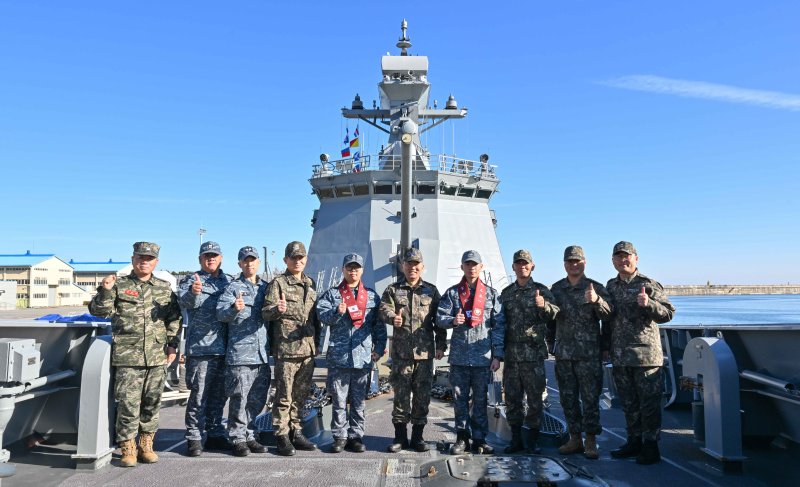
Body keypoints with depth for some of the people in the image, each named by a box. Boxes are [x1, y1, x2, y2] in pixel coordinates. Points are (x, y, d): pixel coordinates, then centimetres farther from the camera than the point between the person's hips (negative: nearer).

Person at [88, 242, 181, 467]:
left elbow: (174, 319, 15)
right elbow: (98, 311, -1)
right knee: (128, 403, -3)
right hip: (127, 356, -3)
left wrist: (173, 344, 7)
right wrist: (105, 291, -17)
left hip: (157, 356, 3)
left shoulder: (165, 289, 12)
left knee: (152, 403, 10)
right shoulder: (119, 285, 5)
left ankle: (146, 445, 23)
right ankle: (127, 448, 10)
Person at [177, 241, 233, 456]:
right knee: (199, 395, -2)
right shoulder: (191, 280, 0)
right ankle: (193, 438, 9)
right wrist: (192, 292, -40)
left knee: (218, 394, 13)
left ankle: (215, 434, 24)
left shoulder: (228, 282, 15)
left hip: (224, 347, 5)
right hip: (200, 347, -5)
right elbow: (184, 302, -19)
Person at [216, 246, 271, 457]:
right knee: (239, 398, -1)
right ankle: (238, 439, 12)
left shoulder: (266, 287, 15)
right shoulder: (233, 287, 0)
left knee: (258, 399, 11)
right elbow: (220, 313, -13)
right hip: (240, 352, -5)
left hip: (262, 353, 5)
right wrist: (234, 308, -33)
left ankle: (250, 436, 24)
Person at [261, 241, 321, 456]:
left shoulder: (310, 283, 15)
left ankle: (296, 432, 24)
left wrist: (316, 340, 18)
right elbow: (266, 312, -10)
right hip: (286, 348, -6)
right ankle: (282, 436, 8)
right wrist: (277, 309, -32)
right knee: (284, 396, -2)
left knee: (301, 394, 13)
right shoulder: (278, 283, -2)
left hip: (308, 348, 6)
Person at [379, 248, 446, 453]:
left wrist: (441, 345, 3)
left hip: (425, 351, 1)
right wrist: (393, 317, -30)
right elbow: (384, 309, -7)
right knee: (401, 394, 4)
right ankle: (400, 436, 16)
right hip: (401, 352, -1)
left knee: (422, 395, 6)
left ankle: (418, 436, 19)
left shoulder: (431, 291, 11)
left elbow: (439, 320, 10)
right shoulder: (393, 290, 8)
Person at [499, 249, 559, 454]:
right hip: (511, 352, 3)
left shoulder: (541, 290, 3)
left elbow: (555, 314, -12)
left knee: (534, 397, 2)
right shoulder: (506, 293, 13)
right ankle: (516, 439, 18)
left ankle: (533, 440, 13)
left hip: (534, 352, -3)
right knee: (512, 398, 8)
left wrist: (544, 306, -34)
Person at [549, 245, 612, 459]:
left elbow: (608, 315, -12)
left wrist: (596, 300, -31)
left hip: (589, 353, -4)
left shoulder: (595, 287, 1)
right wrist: (551, 345, 12)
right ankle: (575, 438, 20)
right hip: (563, 353, 4)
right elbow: (550, 318, 16)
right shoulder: (556, 289, 12)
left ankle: (591, 441, 9)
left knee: (590, 397, -1)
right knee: (568, 398, 9)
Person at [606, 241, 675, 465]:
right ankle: (634, 441, 26)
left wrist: (648, 304, -25)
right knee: (629, 402, 14)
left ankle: (650, 446, 11)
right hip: (619, 355, 6)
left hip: (645, 353, -6)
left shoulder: (648, 284, -5)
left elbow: (668, 313, -9)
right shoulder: (611, 286, 12)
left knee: (649, 402, 1)